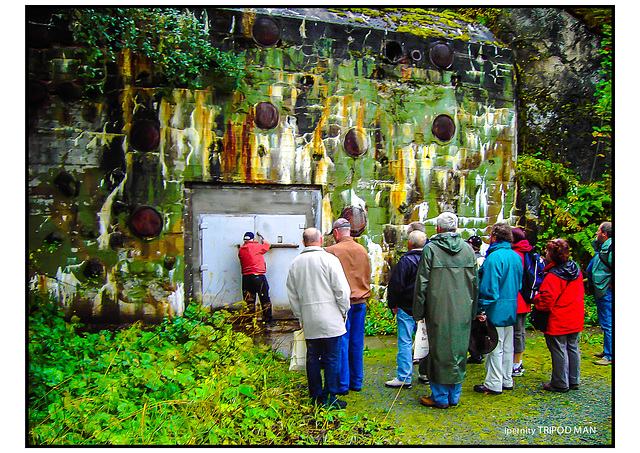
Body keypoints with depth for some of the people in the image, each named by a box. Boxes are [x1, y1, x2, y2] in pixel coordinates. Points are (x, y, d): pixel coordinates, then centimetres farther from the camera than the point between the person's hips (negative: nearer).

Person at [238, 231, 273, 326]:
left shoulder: (241, 250, 8)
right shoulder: (257, 246, -3)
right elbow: (266, 246, 15)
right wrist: (264, 241, 38)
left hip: (246, 277, 4)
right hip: (258, 276, -4)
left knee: (249, 301, 10)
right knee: (265, 300, 4)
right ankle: (268, 320, 6)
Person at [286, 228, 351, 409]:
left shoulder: (295, 263, 6)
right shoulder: (329, 259, -9)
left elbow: (292, 294, 13)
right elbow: (342, 289, -10)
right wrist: (343, 311, 4)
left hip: (308, 321, 5)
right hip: (330, 319, -4)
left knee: (312, 358, 12)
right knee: (331, 358, 4)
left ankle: (315, 396, 21)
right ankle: (329, 398, 8)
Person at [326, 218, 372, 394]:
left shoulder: (332, 251, -12)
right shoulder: (362, 250, 6)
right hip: (360, 302, 5)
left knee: (342, 343, 2)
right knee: (357, 343, 12)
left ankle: (343, 385, 9)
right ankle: (357, 382, 21)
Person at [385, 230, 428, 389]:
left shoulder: (406, 261, -13)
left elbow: (395, 285, -15)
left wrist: (393, 305, -2)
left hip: (407, 308, -6)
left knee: (405, 342, -2)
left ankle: (404, 378, 0)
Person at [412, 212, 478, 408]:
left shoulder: (430, 249, -8)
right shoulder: (468, 249, 4)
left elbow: (422, 283, -8)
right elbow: (475, 283, 9)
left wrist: (418, 312, 0)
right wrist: (472, 310, 18)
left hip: (438, 311, -4)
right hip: (463, 311, 4)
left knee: (439, 350, 6)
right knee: (459, 350, 13)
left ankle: (440, 397, 15)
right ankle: (454, 396, 24)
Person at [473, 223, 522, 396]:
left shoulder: (494, 257, -18)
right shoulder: (516, 257, 9)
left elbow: (489, 287, -20)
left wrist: (482, 309, -15)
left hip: (496, 310, -8)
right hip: (511, 309, 8)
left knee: (495, 347, 0)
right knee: (507, 347, 16)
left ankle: (493, 384, 7)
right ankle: (507, 380, 26)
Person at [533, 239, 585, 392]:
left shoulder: (553, 276, -22)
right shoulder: (576, 269, 3)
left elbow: (546, 300, -23)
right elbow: (580, 292, 15)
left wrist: (536, 298, -4)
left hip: (558, 321, -8)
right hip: (576, 319, 8)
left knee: (559, 351, 3)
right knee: (573, 348, 16)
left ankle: (560, 383, 13)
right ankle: (574, 381, 27)